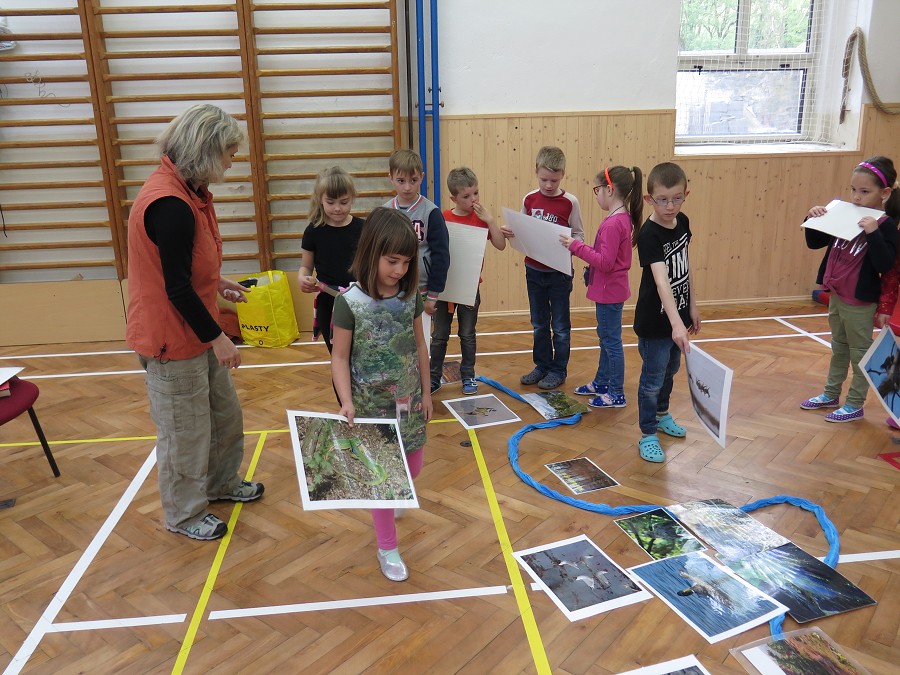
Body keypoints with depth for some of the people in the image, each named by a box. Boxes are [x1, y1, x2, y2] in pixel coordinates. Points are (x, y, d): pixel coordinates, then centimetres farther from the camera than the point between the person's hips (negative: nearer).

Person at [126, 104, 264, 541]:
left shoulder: (187, 190, 5)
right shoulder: (169, 205, -27)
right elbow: (177, 288, -25)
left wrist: (217, 282, 13)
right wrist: (216, 337, -18)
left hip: (195, 333, 10)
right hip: (172, 340, -10)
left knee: (225, 414, 23)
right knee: (185, 433, 8)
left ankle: (221, 483, 45)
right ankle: (183, 515, 29)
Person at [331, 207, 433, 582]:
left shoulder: (410, 296, -3)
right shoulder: (350, 302, -16)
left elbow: (419, 345, 6)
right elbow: (340, 356, -12)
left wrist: (426, 391, 9)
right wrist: (346, 402, -20)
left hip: (408, 400, 5)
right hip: (372, 404, -4)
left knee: (412, 467, 15)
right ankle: (387, 548, 23)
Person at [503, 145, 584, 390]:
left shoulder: (570, 202, -11)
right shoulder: (529, 199, 0)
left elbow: (579, 236, -8)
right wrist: (510, 233, -12)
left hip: (559, 272, -4)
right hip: (534, 270, 4)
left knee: (560, 326, 9)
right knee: (539, 324, 17)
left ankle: (558, 370, 21)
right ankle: (542, 366, 31)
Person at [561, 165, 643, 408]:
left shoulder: (612, 223, -24)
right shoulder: (623, 217, 7)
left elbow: (605, 262, -27)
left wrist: (577, 247, -23)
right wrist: (579, 247, 9)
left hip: (609, 290, -10)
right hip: (612, 288, 10)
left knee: (611, 340, 1)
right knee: (606, 336, 20)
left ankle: (617, 394, 13)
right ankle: (601, 383, 35)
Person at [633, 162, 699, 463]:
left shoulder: (682, 222, -2)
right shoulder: (649, 235, -26)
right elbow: (661, 281, -37)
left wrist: (692, 307, 14)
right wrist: (676, 324, -46)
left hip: (676, 314, 8)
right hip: (654, 321, -8)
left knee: (670, 369, 25)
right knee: (652, 379, 3)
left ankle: (662, 415, 47)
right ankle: (648, 435, 19)